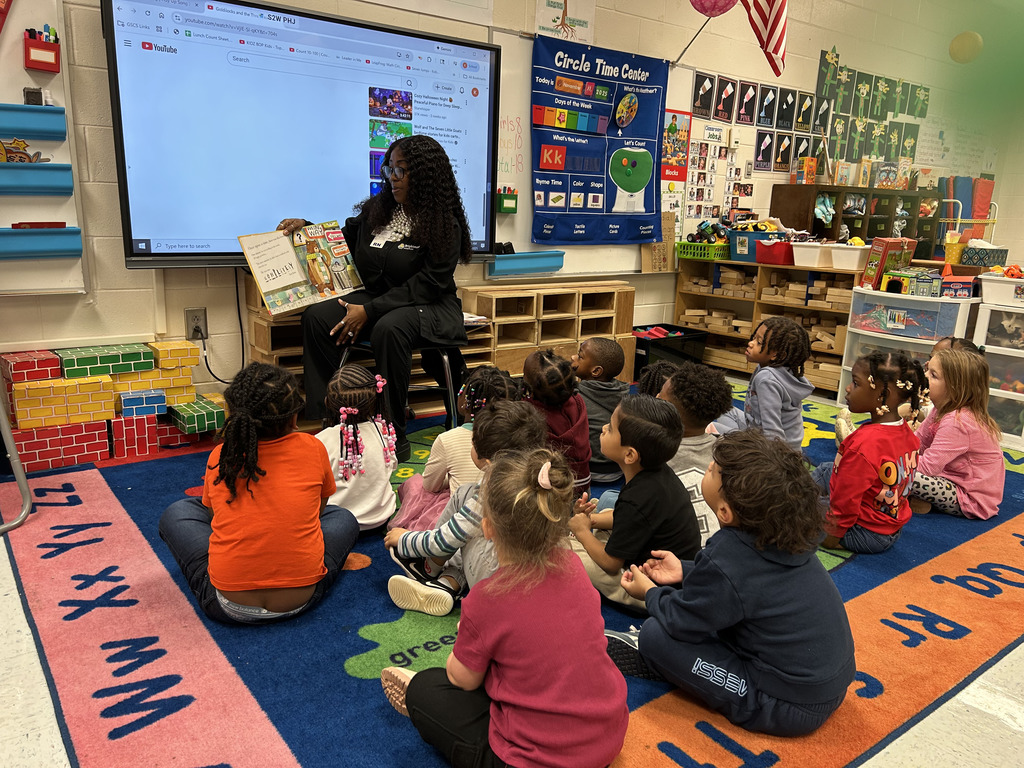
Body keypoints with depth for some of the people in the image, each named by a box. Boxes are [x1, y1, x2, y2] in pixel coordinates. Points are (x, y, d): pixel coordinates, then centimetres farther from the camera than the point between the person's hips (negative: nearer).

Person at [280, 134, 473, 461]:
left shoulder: (445, 225, -9)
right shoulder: (376, 209, 9)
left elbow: (428, 284, -17)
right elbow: (344, 238, 27)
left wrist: (370, 310, -23)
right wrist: (305, 227, 8)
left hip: (427, 307, -6)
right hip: (375, 297, 6)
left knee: (388, 329, -38)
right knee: (317, 317, -18)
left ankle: (394, 437, -28)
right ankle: (324, 419, -17)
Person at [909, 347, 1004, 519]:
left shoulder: (957, 422, -27)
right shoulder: (942, 409, 5)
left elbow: (928, 467, -29)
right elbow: (917, 443, 5)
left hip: (972, 502, -10)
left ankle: (918, 503, -6)